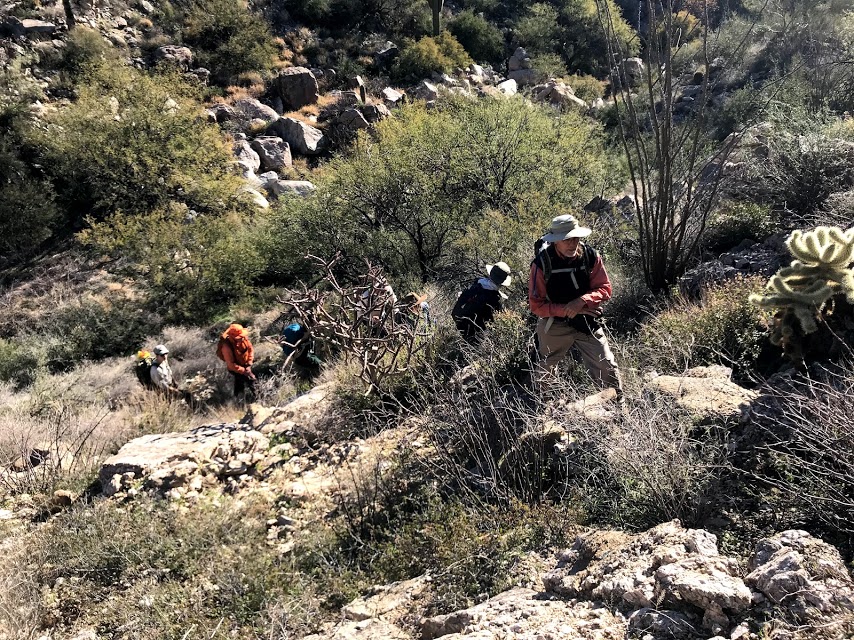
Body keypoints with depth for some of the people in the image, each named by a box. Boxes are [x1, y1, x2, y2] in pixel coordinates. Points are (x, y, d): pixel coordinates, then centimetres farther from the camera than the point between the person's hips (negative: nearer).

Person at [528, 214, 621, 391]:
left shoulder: (590, 255, -11)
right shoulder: (542, 263, -18)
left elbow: (605, 289, -6)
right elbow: (536, 305, -15)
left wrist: (582, 301, -25)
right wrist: (569, 310, -22)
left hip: (587, 322, 1)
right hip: (554, 326, -1)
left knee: (607, 368, 2)